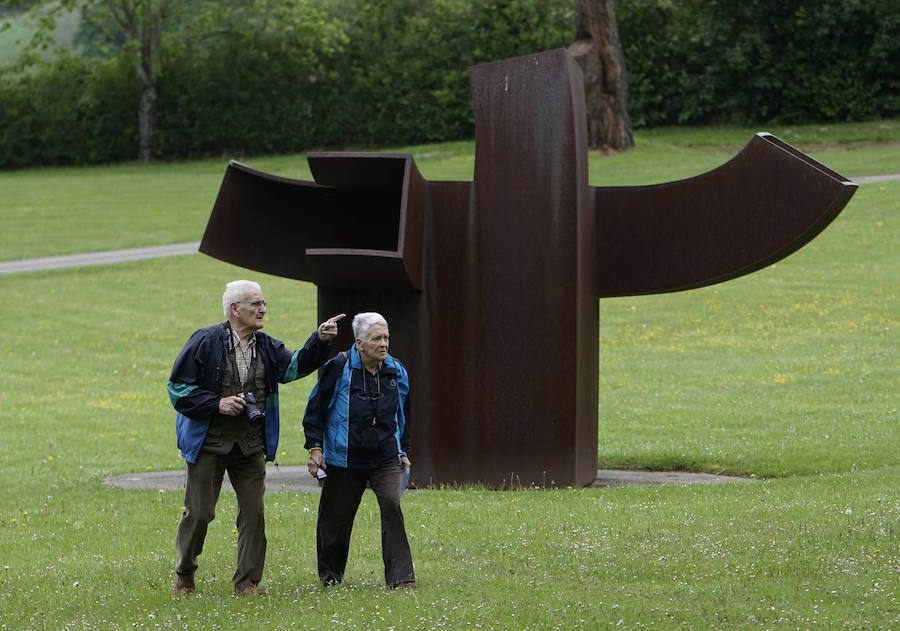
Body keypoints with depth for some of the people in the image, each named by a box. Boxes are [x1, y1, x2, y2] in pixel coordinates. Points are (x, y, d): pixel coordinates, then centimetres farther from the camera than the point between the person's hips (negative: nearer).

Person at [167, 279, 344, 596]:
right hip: (208, 444, -4)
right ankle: (184, 575, 20)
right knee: (198, 513, 0)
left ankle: (247, 582, 10)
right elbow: (178, 388, -7)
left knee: (254, 513, 1)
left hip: (251, 447, 4)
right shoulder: (206, 342, -8)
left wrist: (319, 342, -21)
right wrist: (217, 404, -16)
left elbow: (295, 366, -6)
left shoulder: (268, 347, 10)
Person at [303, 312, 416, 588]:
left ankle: (400, 576, -17)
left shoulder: (396, 371, 4)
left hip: (385, 459, 2)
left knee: (392, 506, -17)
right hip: (344, 460, -2)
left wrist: (403, 451, 20)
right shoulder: (338, 368, -9)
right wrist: (315, 447, -5)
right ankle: (330, 574, 28)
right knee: (337, 517, 5)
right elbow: (315, 409, -1)